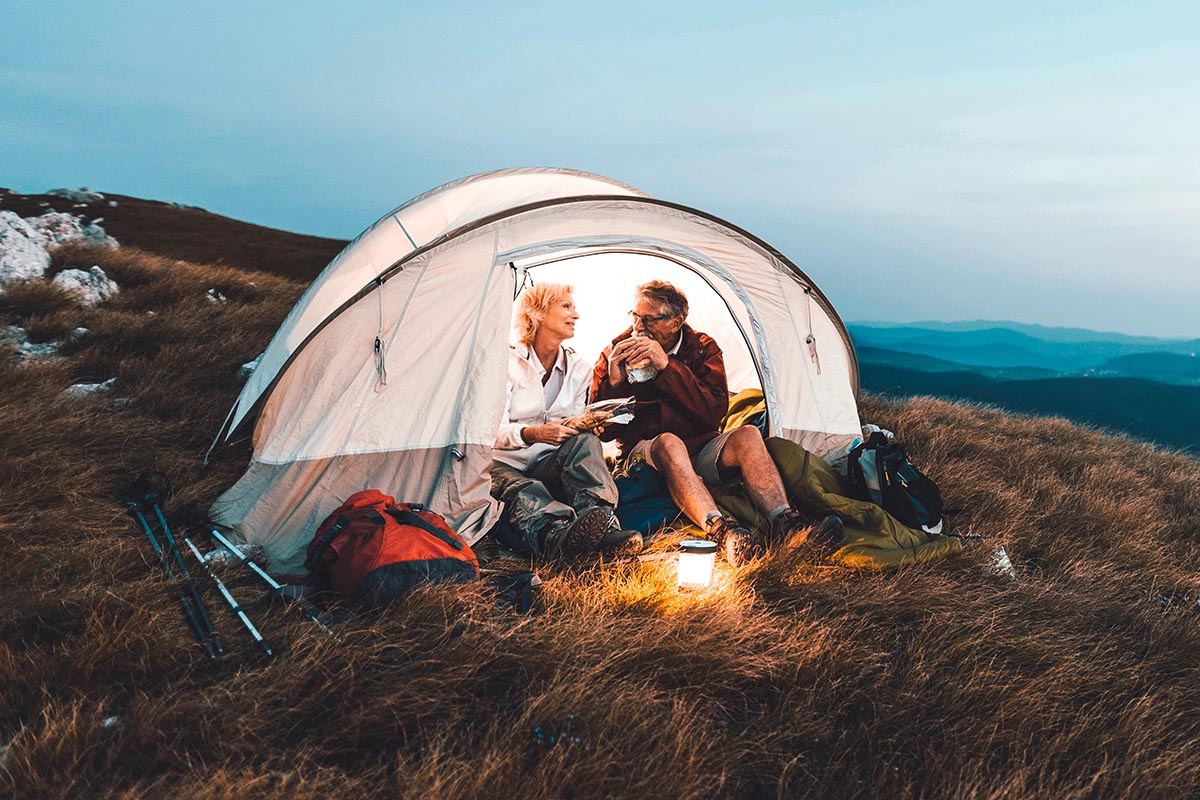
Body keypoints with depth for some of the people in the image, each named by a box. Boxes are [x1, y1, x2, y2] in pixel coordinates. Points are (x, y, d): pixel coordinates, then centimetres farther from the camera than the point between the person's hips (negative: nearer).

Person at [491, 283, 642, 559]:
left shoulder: (578, 369, 10)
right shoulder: (508, 362, -5)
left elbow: (574, 428, 11)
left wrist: (583, 425, -15)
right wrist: (532, 433, -31)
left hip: (549, 467, 4)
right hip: (504, 466, -4)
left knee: (585, 442, -28)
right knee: (523, 493, -39)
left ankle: (599, 522, -47)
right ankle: (560, 535, -69)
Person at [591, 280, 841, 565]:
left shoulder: (703, 348, 2)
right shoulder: (616, 353, 0)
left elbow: (716, 412, -14)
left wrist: (667, 366, -20)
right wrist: (614, 384, -22)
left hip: (700, 448, 3)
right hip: (645, 451, -2)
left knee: (747, 435, -26)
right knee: (669, 444, -37)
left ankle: (784, 523, -41)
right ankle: (723, 532, -55)